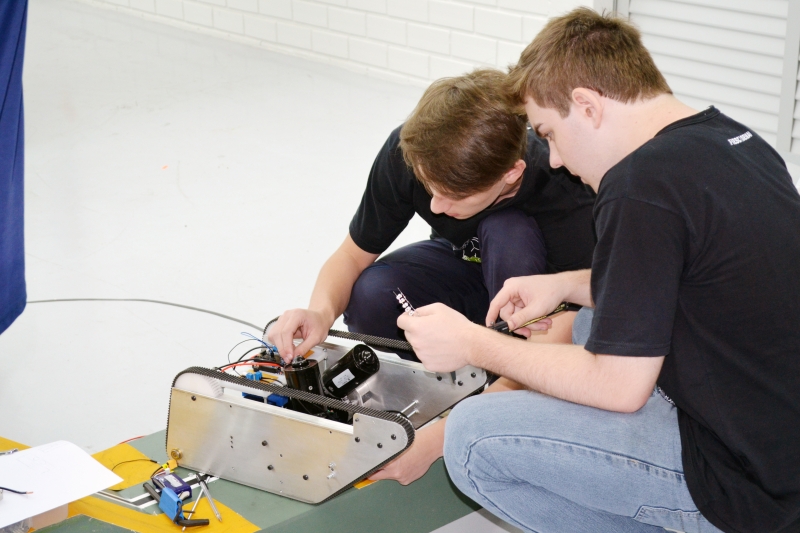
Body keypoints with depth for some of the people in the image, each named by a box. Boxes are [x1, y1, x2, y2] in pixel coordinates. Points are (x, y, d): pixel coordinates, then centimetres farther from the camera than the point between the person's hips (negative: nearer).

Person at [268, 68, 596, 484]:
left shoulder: (569, 200, -38)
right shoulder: (408, 152, -27)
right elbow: (353, 256, -13)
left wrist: (438, 437, -46)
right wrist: (322, 310, -37)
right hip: (461, 266, 3)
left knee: (507, 231, -37)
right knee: (369, 298, -30)